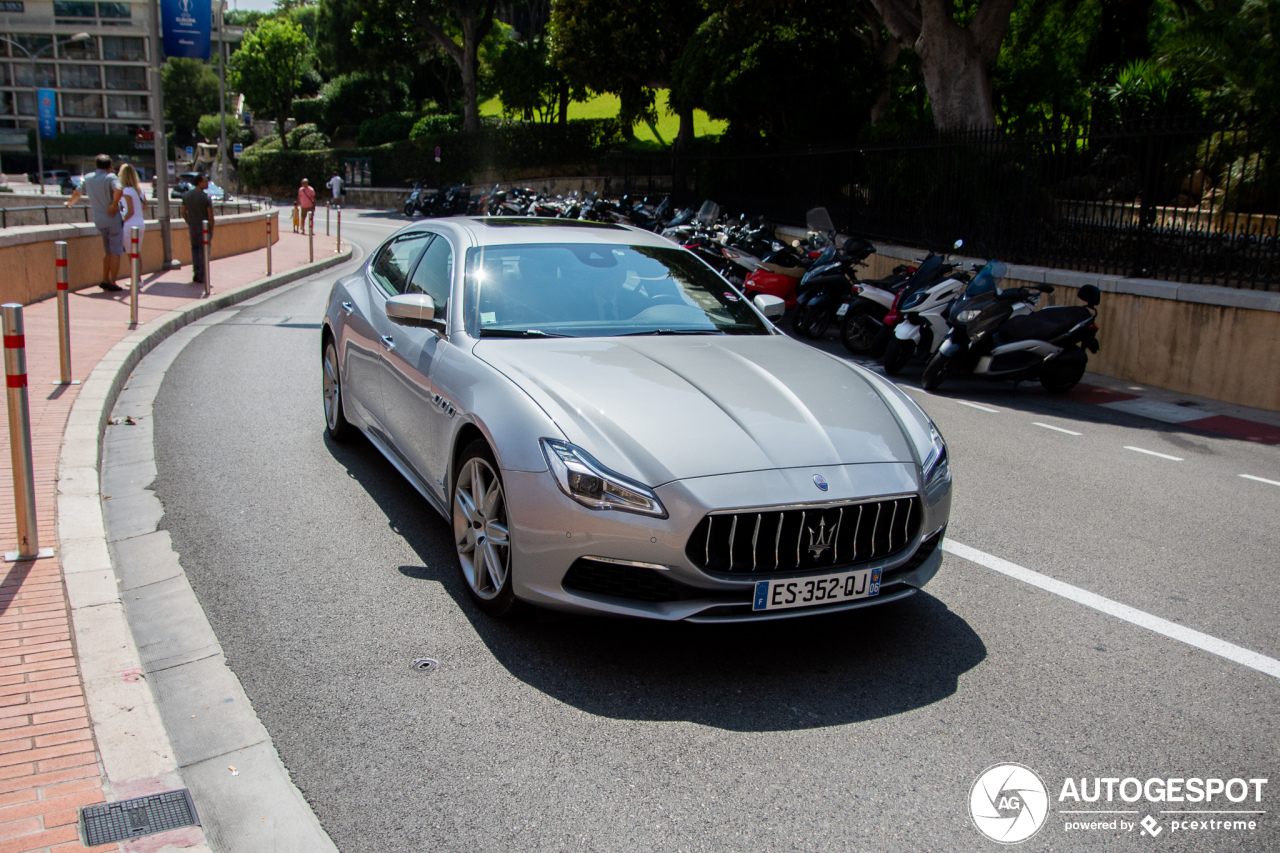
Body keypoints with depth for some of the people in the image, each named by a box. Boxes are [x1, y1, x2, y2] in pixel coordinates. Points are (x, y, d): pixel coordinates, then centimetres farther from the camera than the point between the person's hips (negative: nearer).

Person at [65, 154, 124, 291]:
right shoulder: (110, 177, -9)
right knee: (115, 252, -1)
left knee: (108, 252, 17)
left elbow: (76, 193, 23)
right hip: (113, 219, -6)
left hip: (98, 221, 6)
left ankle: (105, 280, 14)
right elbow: (118, 191, -29)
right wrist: (114, 205, -18)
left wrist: (70, 203, 42)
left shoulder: (88, 179, 10)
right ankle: (112, 283, -2)